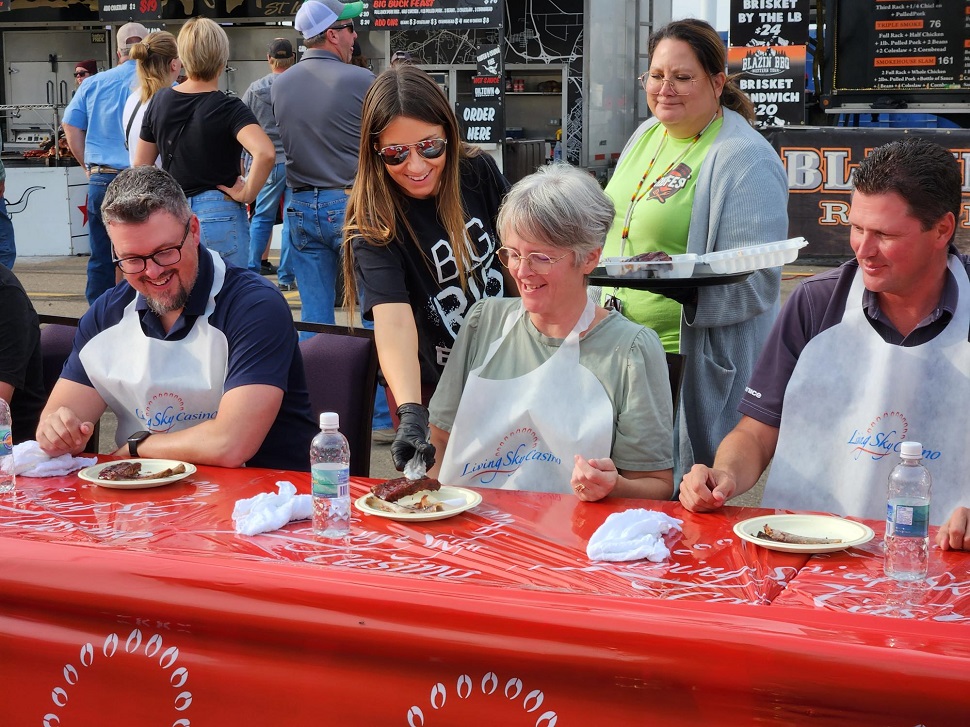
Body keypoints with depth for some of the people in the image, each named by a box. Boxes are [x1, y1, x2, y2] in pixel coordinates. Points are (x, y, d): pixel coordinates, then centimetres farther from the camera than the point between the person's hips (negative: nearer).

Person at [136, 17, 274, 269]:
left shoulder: (159, 101, 5)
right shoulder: (228, 108, -12)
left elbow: (141, 164, 12)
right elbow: (265, 153, -29)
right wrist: (247, 193, -15)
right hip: (219, 216, -5)